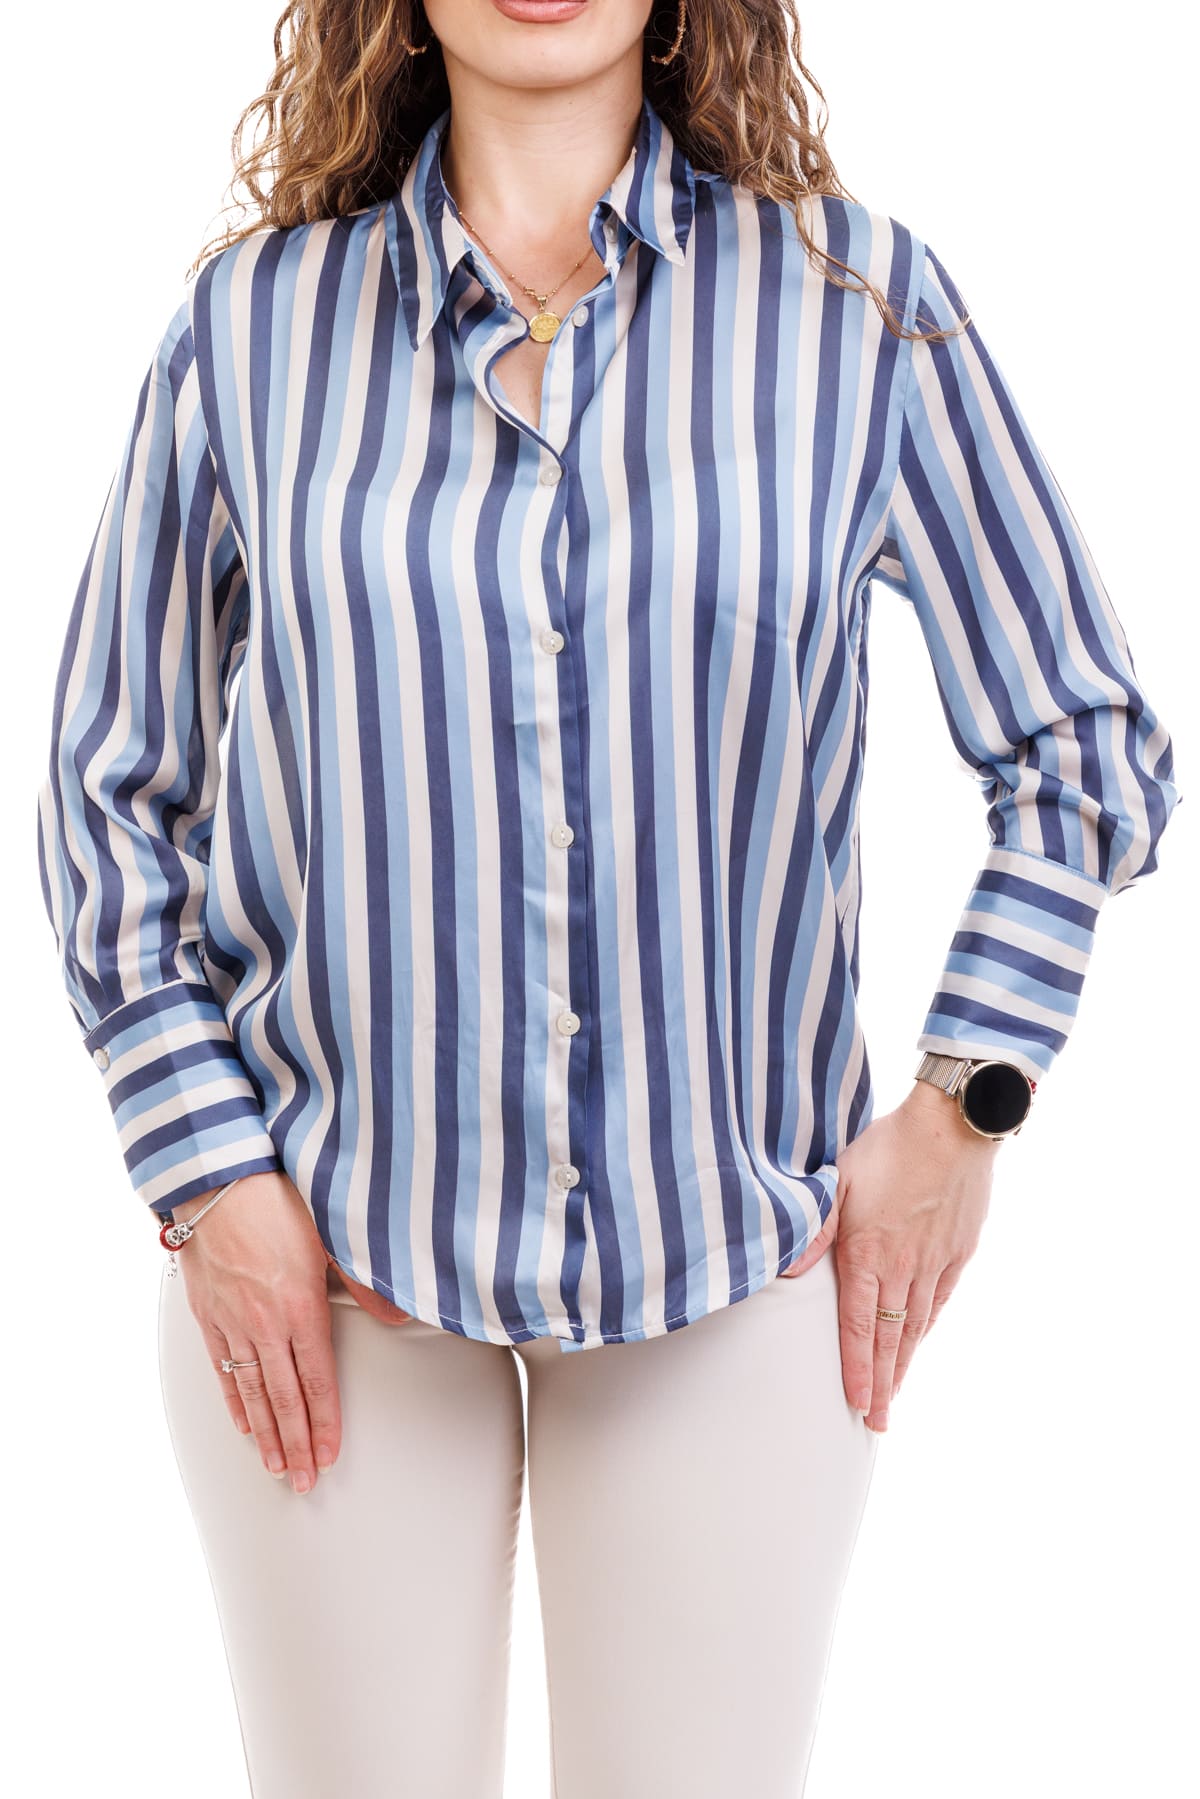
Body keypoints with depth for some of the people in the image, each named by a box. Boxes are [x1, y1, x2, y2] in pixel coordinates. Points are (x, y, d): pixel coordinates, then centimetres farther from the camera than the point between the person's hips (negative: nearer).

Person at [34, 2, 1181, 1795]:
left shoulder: (863, 302, -3)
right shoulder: (257, 320, -1)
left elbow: (1090, 748, 5)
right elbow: (109, 790, 5)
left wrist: (964, 1108, -1)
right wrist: (212, 1175, -2)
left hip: (740, 1246, 0)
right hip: (324, 1243, 1)